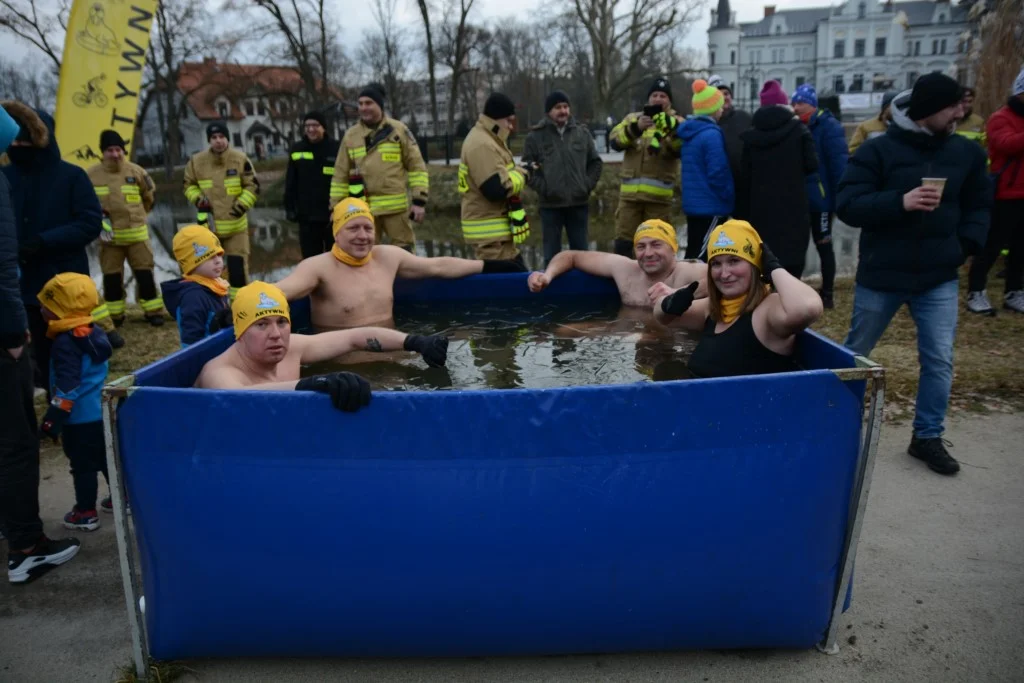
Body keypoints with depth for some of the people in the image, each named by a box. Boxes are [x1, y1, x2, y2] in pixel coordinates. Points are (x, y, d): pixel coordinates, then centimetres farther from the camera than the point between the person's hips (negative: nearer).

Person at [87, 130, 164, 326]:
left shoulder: (136, 172, -2)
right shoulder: (92, 175, -3)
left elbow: (150, 196, 14)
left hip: (136, 233, 0)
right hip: (109, 235, 0)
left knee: (144, 273, 2)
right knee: (111, 277, 7)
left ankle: (153, 311, 10)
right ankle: (114, 315, 18)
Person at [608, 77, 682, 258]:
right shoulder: (632, 118, 13)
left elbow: (683, 149, -13)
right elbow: (616, 142, -4)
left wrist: (671, 130, -30)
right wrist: (635, 128, -20)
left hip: (659, 195, -1)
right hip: (630, 192, 2)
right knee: (623, 241, 3)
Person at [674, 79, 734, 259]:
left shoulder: (691, 132, 12)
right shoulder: (711, 134, -16)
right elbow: (717, 173, -20)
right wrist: (730, 197, -6)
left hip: (694, 203, 9)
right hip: (710, 206, -9)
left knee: (694, 252, 15)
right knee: (701, 255, -6)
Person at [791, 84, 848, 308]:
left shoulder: (828, 126, -10)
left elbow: (839, 164, -16)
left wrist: (838, 199, -20)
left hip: (820, 199, -6)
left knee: (823, 245, 3)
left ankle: (827, 294, 14)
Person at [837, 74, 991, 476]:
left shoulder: (966, 152, 4)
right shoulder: (878, 150, -9)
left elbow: (979, 205, 16)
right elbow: (847, 205, -15)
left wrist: (965, 245, 0)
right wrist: (899, 201, -27)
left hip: (939, 278, 3)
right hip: (881, 276, -3)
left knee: (939, 361, 2)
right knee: (855, 354, 11)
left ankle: (927, 437, 19)